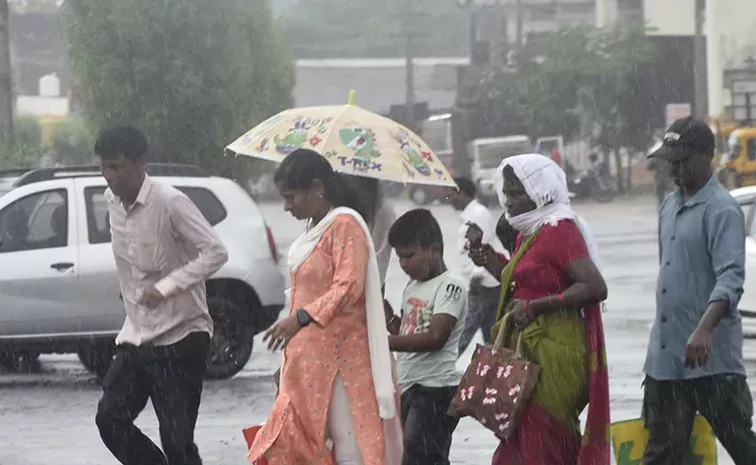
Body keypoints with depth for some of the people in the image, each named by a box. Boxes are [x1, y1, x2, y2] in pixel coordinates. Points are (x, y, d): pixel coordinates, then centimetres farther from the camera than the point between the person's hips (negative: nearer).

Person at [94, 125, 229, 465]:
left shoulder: (169, 203, -17)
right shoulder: (112, 200, 5)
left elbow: (215, 253, -20)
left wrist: (166, 287, -26)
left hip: (179, 337, -7)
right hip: (136, 335, 7)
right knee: (110, 418, 1)